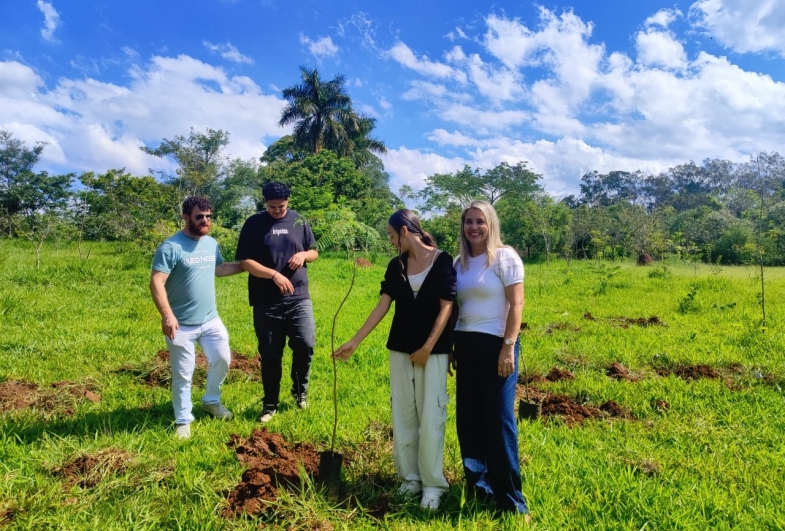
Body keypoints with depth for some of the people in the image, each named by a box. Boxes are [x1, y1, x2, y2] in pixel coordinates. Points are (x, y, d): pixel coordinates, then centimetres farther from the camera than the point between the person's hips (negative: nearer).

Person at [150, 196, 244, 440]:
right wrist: (167, 315, -29)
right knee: (182, 375, 6)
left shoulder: (211, 244, 5)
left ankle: (211, 400, 39)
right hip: (182, 325, -6)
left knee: (222, 360, 14)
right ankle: (183, 421, 23)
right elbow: (156, 283, -21)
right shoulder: (171, 247, -17)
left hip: (211, 320, 6)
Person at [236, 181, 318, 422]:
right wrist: (274, 275, -20)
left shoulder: (299, 221, 7)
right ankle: (270, 404, 24)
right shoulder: (254, 224, -2)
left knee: (305, 345, -7)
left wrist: (303, 254, -8)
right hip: (266, 303, -2)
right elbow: (245, 262, -7)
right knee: (270, 355, 7)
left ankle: (300, 390, 21)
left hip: (299, 298, 2)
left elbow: (314, 252, 15)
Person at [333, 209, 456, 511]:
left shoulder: (442, 261, -8)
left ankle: (432, 483, 13)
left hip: (434, 350, -5)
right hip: (400, 348, 5)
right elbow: (382, 307, 4)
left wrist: (428, 347, -14)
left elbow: (446, 308, -9)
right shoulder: (396, 266, 6)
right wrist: (354, 342, 0)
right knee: (402, 415, 9)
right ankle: (409, 477, 23)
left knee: (430, 417, -1)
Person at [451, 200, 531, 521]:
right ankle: (477, 485, 27)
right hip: (465, 345, 6)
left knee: (499, 419, -2)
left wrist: (508, 348, -17)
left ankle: (511, 499, 10)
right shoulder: (460, 262, 9)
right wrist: (451, 348, 13)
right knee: (468, 418, 11)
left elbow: (516, 305, -11)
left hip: (495, 344, -6)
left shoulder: (505, 257, -7)